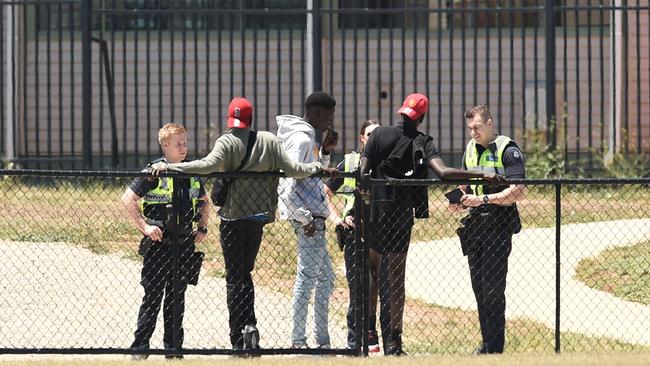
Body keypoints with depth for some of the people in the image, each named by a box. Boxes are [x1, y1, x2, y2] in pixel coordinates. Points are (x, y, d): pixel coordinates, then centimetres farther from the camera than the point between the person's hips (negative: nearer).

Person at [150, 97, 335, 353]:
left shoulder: (227, 142, -10)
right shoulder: (269, 141, 2)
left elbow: (209, 164, -27)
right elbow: (291, 169, 0)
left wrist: (169, 167, -29)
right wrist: (317, 168, 19)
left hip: (233, 217, -4)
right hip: (258, 216, 4)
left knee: (234, 276, 3)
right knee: (245, 273, 18)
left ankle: (238, 337, -4)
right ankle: (249, 325, 1)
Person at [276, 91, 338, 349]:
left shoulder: (308, 138, 17)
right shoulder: (301, 139, -15)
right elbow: (288, 186, -22)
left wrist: (325, 152, 13)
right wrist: (305, 219, -22)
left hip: (314, 217, 11)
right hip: (307, 217, -11)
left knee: (325, 277, 16)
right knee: (307, 278, -8)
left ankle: (322, 340, 21)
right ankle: (298, 341, -5)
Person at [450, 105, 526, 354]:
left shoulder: (508, 151, -9)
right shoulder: (470, 149, 15)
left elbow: (518, 193, -17)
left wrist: (484, 199, -24)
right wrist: (460, 199, 4)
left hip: (498, 228, -7)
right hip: (474, 228, 7)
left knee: (493, 291, -9)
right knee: (479, 288, 9)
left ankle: (494, 349, -7)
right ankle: (486, 344, 16)